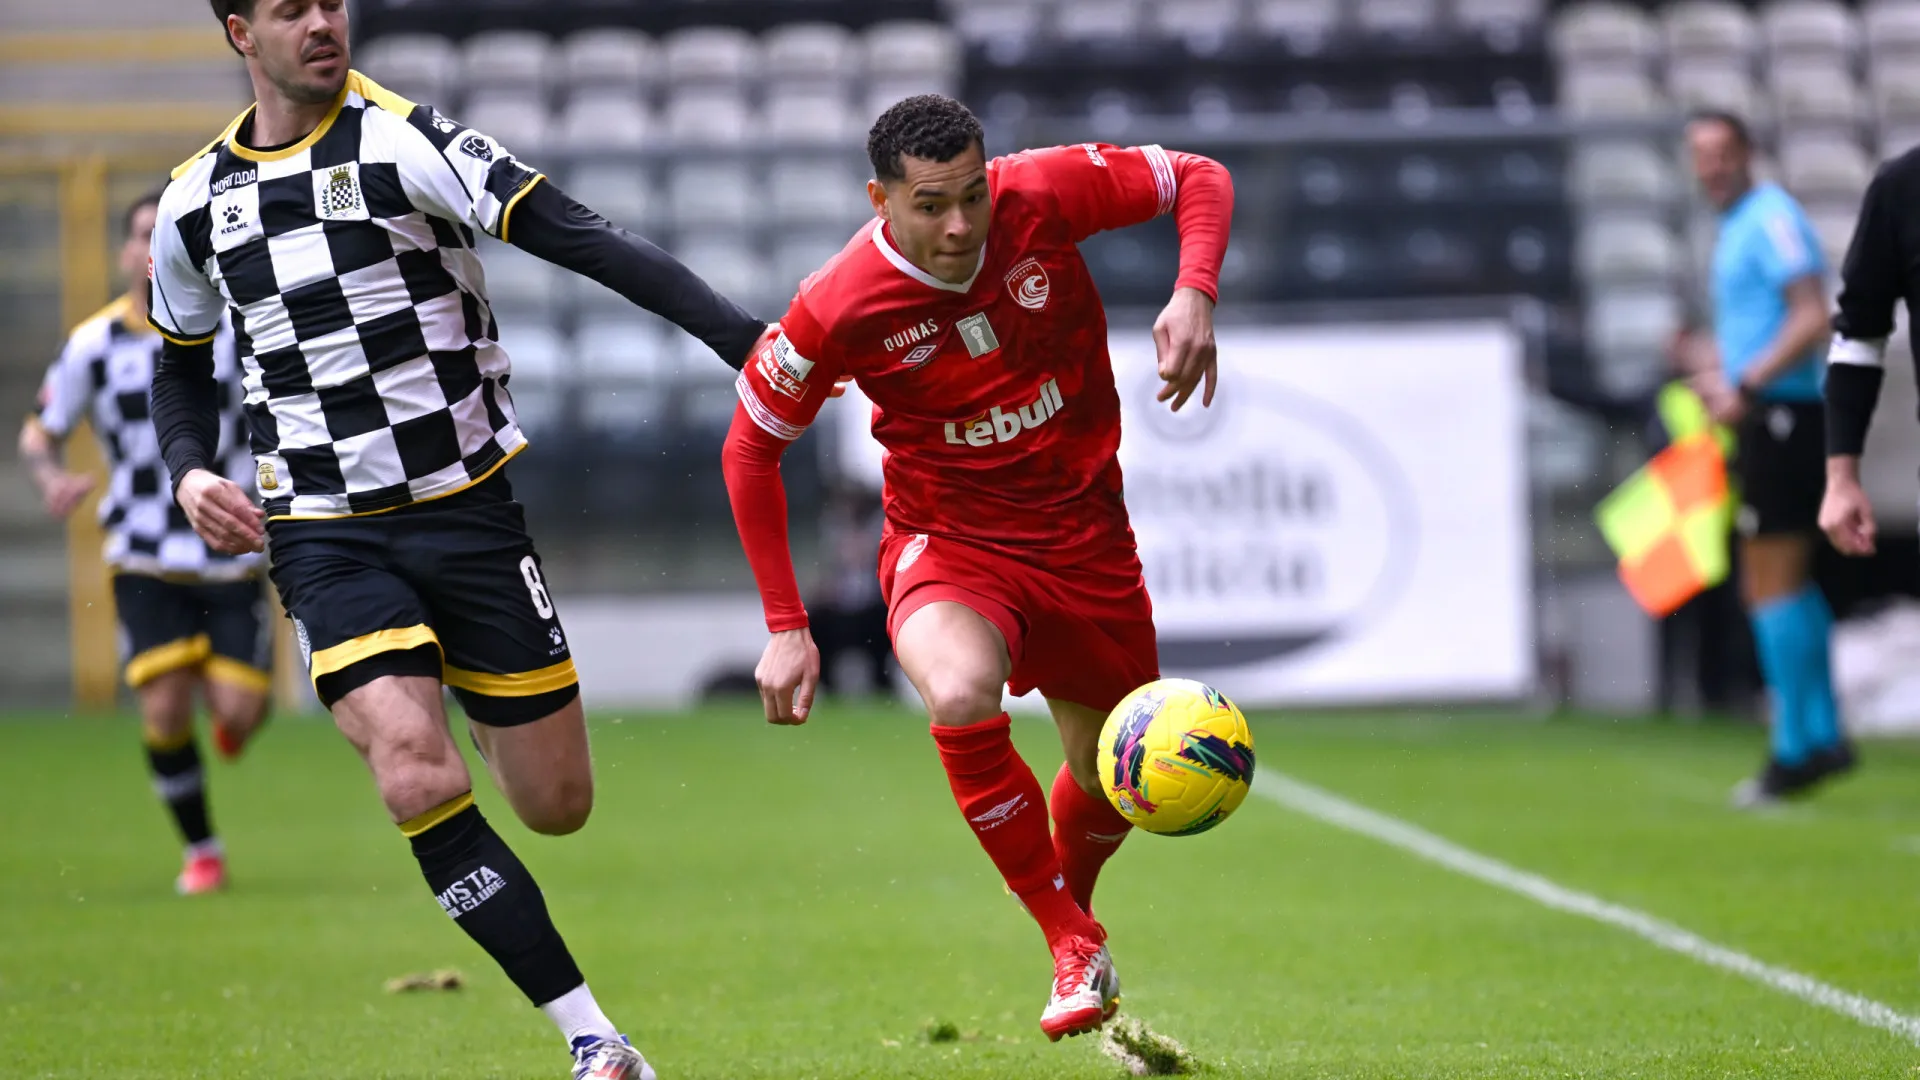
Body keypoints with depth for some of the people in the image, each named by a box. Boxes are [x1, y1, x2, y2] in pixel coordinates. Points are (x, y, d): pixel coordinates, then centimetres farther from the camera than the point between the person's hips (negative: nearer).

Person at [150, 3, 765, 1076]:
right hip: (328, 537, 1)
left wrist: (737, 333, -30)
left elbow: (579, 237, -19)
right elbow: (184, 366, 23)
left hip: (467, 506, -1)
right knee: (419, 780, -23)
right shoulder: (194, 203, 6)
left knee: (557, 805, 3)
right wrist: (191, 472, 3)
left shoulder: (407, 141, -8)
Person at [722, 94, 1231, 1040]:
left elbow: (1199, 180, -4)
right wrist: (786, 628, -10)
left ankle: (1069, 900, 50)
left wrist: (1195, 295, -24)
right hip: (947, 543, -3)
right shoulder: (840, 308, -21)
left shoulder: (1045, 195, -18)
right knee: (960, 696, -34)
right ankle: (1072, 942, -17)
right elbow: (751, 447, -7)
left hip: (1082, 529, 3)